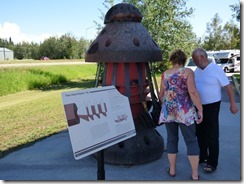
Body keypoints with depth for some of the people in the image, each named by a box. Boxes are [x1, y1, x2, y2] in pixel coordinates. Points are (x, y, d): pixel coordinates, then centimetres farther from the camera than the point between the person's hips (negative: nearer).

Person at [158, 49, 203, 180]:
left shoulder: (165, 74, 5)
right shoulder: (188, 72, -7)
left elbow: (161, 94, 12)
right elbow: (193, 92, -16)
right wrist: (200, 110, -10)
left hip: (168, 111, 3)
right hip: (185, 111, -3)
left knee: (171, 139, 14)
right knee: (191, 141, 6)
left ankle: (172, 169, 23)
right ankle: (195, 174, 11)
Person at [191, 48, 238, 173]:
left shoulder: (216, 69, -13)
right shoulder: (197, 71, 5)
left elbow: (227, 87, -10)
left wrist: (233, 104, -10)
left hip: (211, 107, -6)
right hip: (198, 106, 6)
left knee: (212, 136, 0)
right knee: (200, 134, 16)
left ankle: (212, 163, 12)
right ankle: (202, 156, 32)